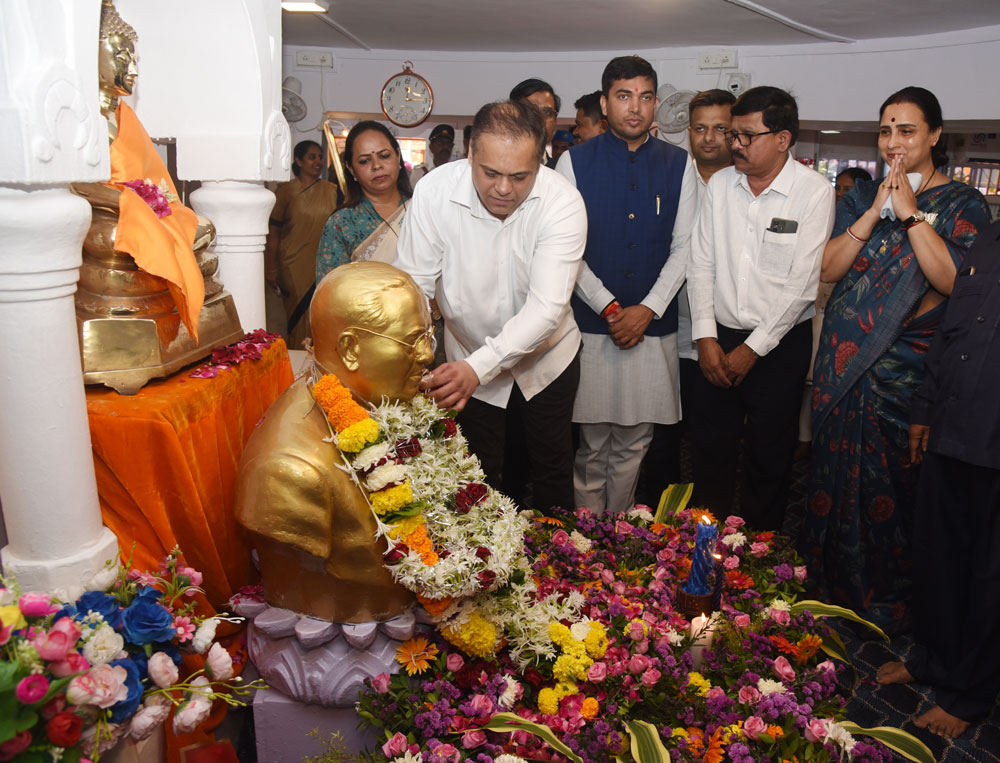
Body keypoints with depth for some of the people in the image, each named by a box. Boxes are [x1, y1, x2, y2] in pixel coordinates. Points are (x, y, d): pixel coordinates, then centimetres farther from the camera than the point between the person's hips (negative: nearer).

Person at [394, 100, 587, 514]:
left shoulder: (563, 202, -26)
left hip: (546, 357, 0)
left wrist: (478, 367, -45)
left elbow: (546, 307, -33)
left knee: (553, 472, 18)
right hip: (469, 360, 0)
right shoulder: (435, 191, -23)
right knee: (479, 480, 14)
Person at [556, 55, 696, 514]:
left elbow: (683, 248, 5)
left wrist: (647, 309, -8)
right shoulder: (574, 162, 2)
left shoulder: (678, 165, 8)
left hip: (654, 327, 2)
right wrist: (608, 307, -11)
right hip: (591, 326, -2)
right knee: (592, 445, 4)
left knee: (634, 442, 10)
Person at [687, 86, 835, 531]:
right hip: (720, 338, 3)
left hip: (780, 343, -3)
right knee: (711, 445, 9)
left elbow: (801, 283, -11)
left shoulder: (814, 192, -8)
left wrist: (752, 348, -12)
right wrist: (706, 336, -4)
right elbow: (701, 264, 4)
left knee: (768, 455, 8)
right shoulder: (720, 184, 4)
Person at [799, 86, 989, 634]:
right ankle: (836, 587, 28)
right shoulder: (861, 196, 10)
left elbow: (952, 280, -15)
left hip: (907, 368, -3)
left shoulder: (961, 204, 0)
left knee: (894, 481, 3)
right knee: (840, 472, 10)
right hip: (846, 360, 3)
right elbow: (829, 267, -1)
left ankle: (890, 605, 23)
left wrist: (911, 213, -15)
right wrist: (875, 212, -10)